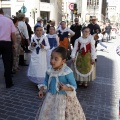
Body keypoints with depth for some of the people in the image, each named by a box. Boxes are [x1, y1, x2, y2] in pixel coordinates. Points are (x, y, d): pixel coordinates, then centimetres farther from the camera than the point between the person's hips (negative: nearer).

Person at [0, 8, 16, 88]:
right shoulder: (9, 20, 0)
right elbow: (13, 33, -2)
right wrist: (14, 44, 7)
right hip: (7, 43, 1)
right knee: (7, 63, 6)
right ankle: (8, 83, 12)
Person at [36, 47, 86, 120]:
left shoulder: (67, 72, -21)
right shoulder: (49, 71, -5)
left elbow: (74, 86, -15)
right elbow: (46, 82, 13)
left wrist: (66, 88, -32)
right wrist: (42, 90, -2)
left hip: (63, 99, -5)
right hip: (51, 98, 6)